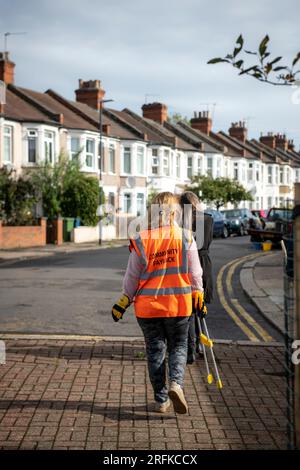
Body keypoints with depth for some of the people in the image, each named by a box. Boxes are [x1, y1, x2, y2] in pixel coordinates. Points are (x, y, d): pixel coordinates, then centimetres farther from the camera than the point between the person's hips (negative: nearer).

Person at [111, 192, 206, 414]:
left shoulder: (141, 240, -7)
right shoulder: (185, 238, -6)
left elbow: (132, 276, -1)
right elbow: (195, 272, 0)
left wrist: (124, 301, 10)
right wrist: (198, 296, 13)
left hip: (148, 305, 0)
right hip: (178, 304, 0)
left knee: (155, 350, 11)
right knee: (178, 346, 15)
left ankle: (161, 400, 15)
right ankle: (176, 384, -9)